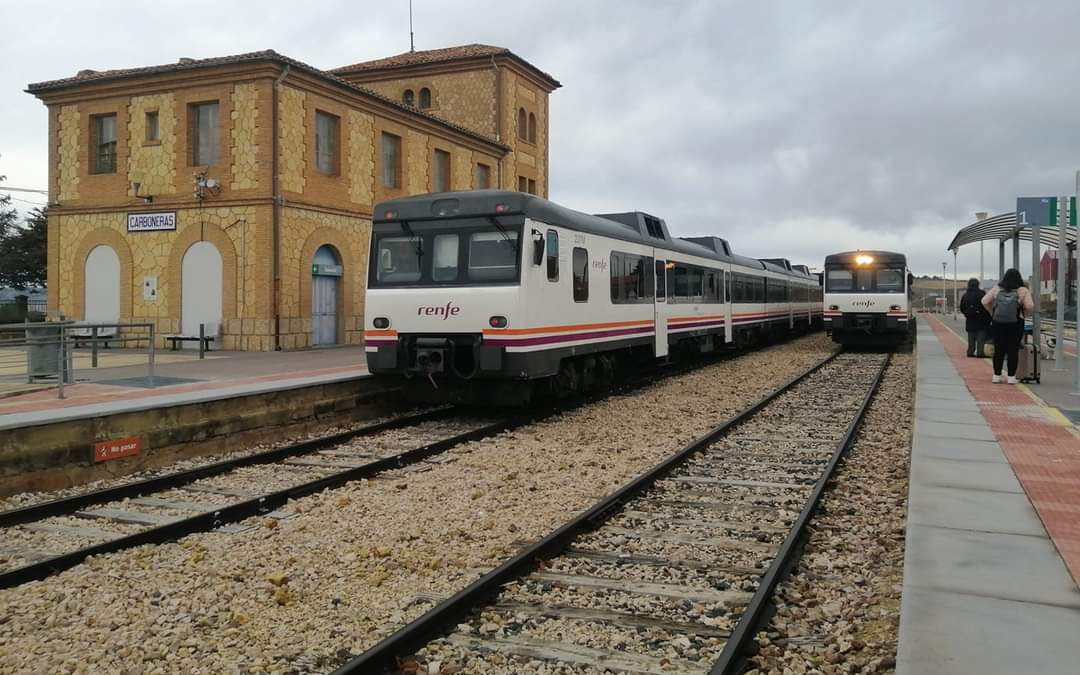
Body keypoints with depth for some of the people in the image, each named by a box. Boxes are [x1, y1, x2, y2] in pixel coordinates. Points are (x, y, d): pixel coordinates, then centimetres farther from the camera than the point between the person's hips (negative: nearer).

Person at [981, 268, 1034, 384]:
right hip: (1015, 325, -2)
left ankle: (996, 376, 13)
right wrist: (1025, 314, 6)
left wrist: (992, 312, 13)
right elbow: (1030, 306, -12)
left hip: (998, 324, 2)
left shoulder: (996, 289, 4)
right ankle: (1011, 377, 5)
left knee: (998, 350, 9)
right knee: (1013, 350, 3)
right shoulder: (1023, 290, -3)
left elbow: (984, 301, 3)